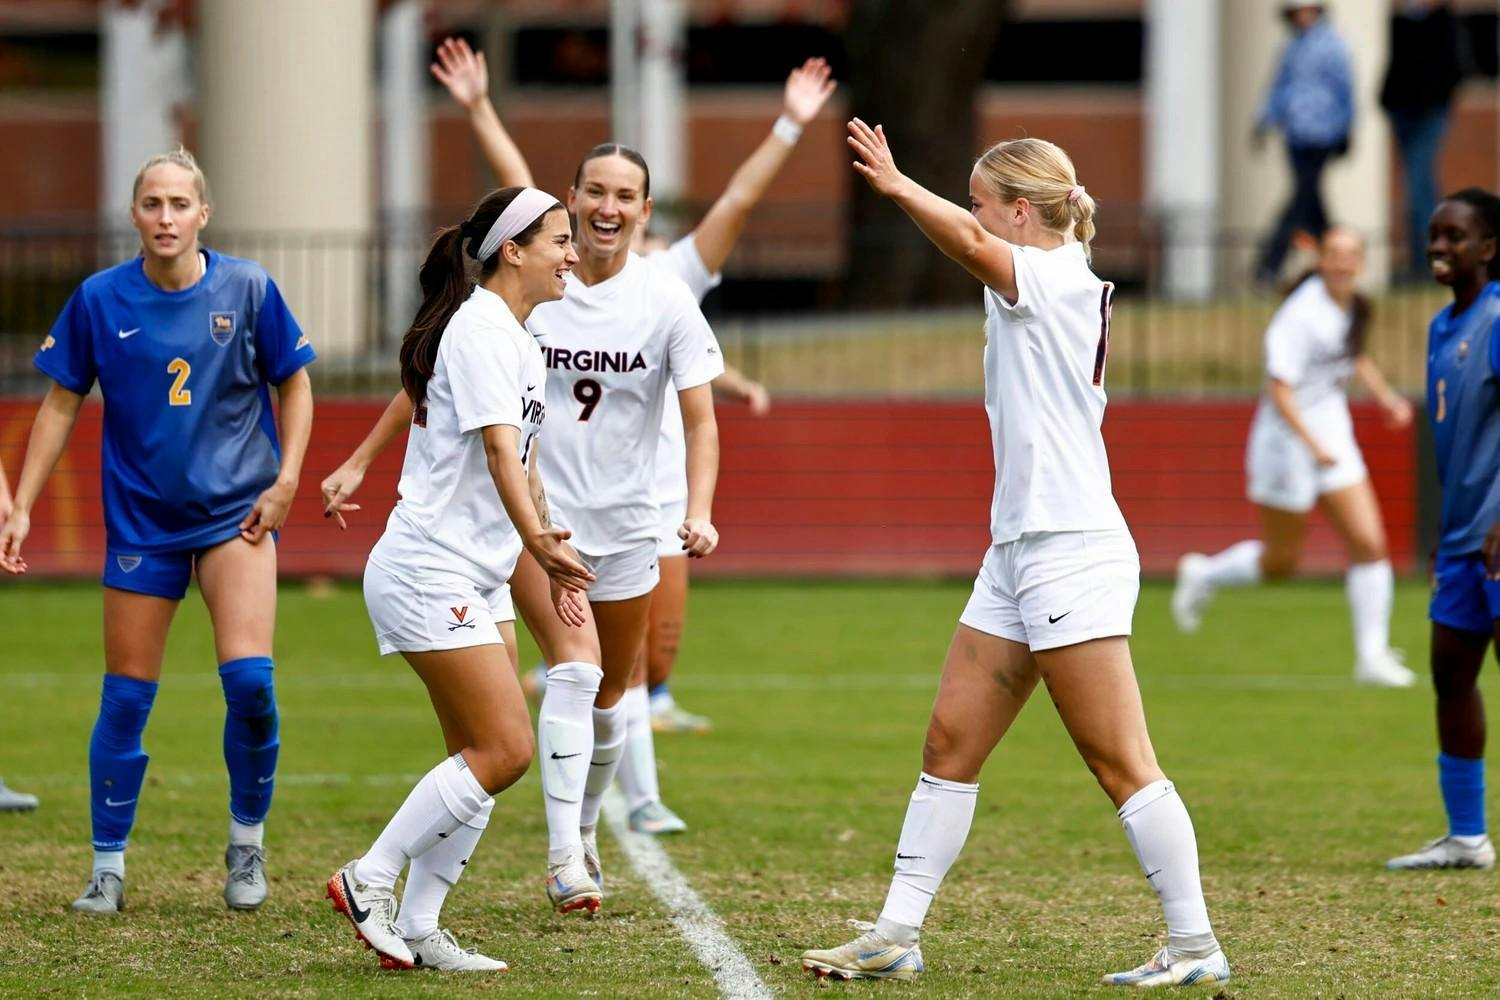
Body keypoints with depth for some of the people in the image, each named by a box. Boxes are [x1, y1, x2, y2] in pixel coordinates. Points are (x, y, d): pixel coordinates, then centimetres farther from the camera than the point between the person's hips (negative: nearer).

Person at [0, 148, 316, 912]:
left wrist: (286, 478, -5)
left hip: (236, 511, -1)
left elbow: (293, 384, 6)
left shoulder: (246, 289, -6)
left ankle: (247, 844, 5)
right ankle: (107, 869, 15)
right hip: (140, 520, 1)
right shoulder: (100, 299, -5)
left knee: (248, 677, -16)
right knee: (125, 699, 3)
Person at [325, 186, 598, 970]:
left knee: (481, 757, 6)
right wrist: (538, 540, -35)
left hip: (478, 579, 10)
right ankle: (368, 881, -3)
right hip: (429, 572, -10)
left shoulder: (515, 335, 16)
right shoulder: (480, 329, -15)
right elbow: (499, 449, -26)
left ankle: (415, 932, 9)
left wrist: (549, 550, 32)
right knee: (503, 751, -13)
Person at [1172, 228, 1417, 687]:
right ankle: (1202, 575, 35)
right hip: (1288, 441, -7)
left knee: (1369, 542, -5)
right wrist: (1313, 445, -31)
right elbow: (1280, 390, -24)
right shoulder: (1302, 315, -22)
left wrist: (1384, 397, 13)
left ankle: (1372, 656, 0)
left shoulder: (1355, 308, 3)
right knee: (1279, 562, 6)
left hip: (1332, 438, 7)